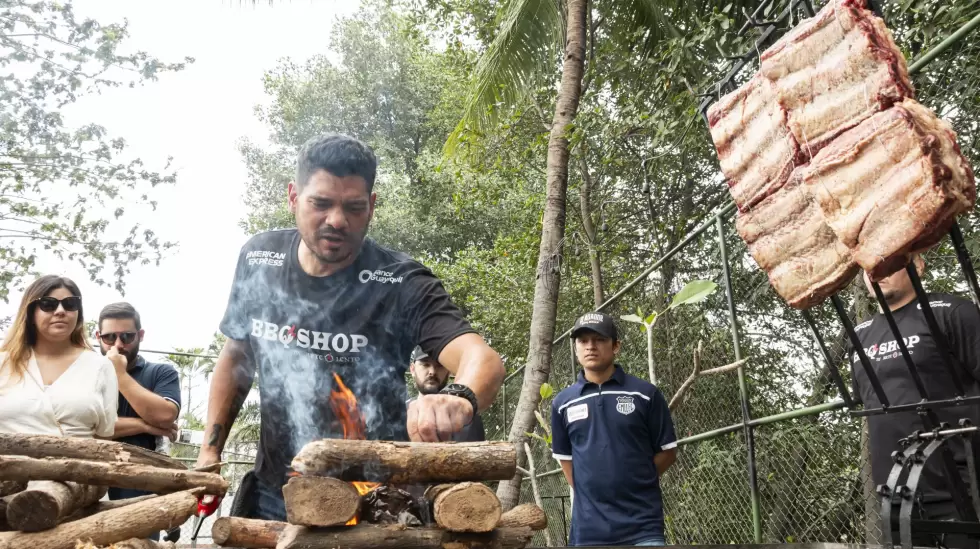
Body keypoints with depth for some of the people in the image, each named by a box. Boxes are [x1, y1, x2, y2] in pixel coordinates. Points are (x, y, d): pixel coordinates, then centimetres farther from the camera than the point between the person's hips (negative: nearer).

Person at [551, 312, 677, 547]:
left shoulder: (645, 394, -1)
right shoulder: (562, 403, 6)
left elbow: (668, 451, 5)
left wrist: (632, 483, 2)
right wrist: (588, 494, 8)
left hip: (643, 527, -2)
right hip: (588, 527, 2)